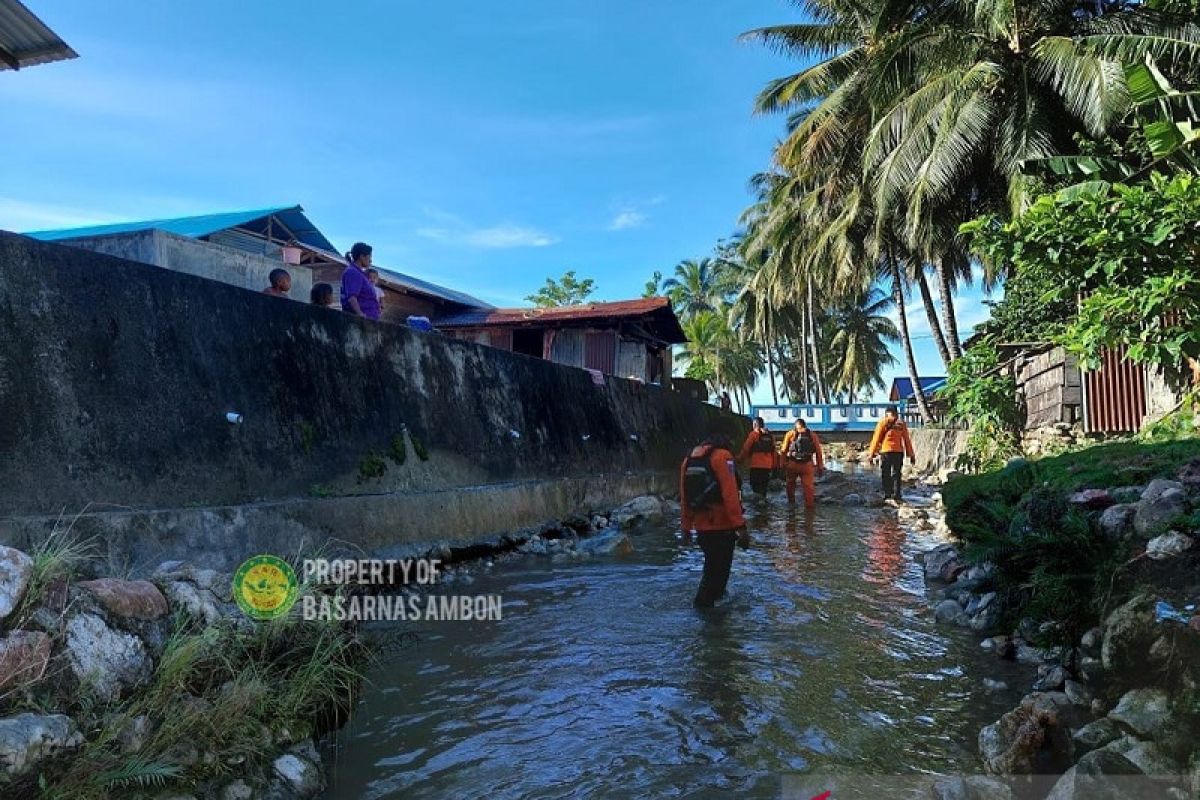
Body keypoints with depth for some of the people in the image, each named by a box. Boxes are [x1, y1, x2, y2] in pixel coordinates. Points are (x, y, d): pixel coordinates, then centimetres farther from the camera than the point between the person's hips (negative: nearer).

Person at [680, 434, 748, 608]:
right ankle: (704, 604, 5)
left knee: (712, 563, 25)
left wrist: (686, 526, 21)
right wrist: (740, 526, -20)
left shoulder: (688, 460, 13)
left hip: (701, 525, 7)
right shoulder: (722, 456, -8)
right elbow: (730, 494, -18)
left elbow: (684, 498, 14)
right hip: (721, 525, -7)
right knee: (719, 568, 3)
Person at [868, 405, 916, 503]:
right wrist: (911, 454, 16)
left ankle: (887, 495, 1)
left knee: (886, 474, 4)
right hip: (898, 451, 2)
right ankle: (896, 496, 3)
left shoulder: (883, 422, 2)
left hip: (886, 451, -2)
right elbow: (907, 440, 11)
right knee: (896, 474, 8)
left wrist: (872, 453, 2)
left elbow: (876, 439, -1)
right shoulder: (901, 423, 9)